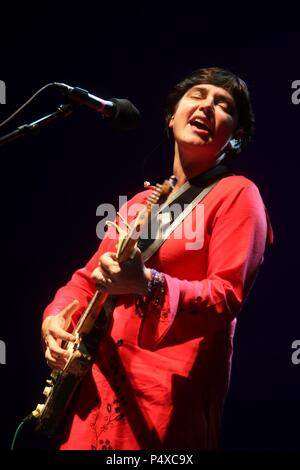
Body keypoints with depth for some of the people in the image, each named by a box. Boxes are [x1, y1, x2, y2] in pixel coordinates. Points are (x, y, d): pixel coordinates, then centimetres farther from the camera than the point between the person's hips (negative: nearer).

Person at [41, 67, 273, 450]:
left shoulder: (236, 194, -4)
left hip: (169, 393, -6)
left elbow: (228, 297, -14)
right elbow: (89, 277, 18)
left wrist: (148, 284, -30)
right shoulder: (139, 202, 18)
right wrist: (56, 316, -3)